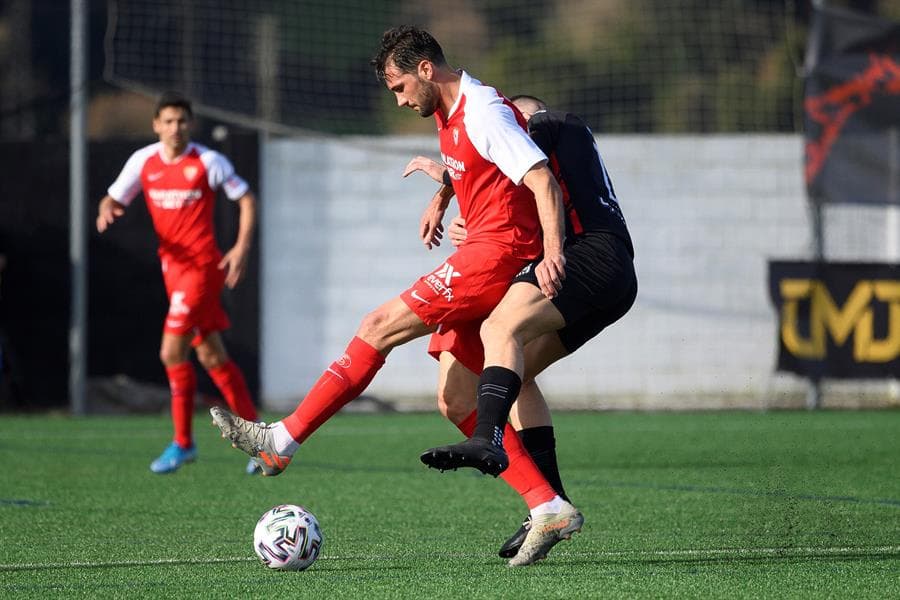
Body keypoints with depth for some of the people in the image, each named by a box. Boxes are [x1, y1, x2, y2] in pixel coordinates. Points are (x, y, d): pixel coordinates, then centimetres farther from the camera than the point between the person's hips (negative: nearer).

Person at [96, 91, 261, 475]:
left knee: (172, 352, -14)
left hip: (202, 266, -6)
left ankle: (182, 442, -3)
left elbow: (246, 199, 0)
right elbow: (114, 198, 9)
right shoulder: (143, 162, 5)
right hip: (172, 265, 6)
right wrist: (107, 211, -16)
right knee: (212, 356, 10)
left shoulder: (208, 162, -7)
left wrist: (242, 248, -10)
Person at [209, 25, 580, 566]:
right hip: (483, 258, 10)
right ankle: (550, 508, -2)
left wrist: (552, 253, -32)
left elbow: (543, 180, -23)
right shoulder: (449, 114, 17)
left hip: (495, 253, -10)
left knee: (380, 327, -12)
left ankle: (283, 441, -10)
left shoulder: (484, 113, -13)